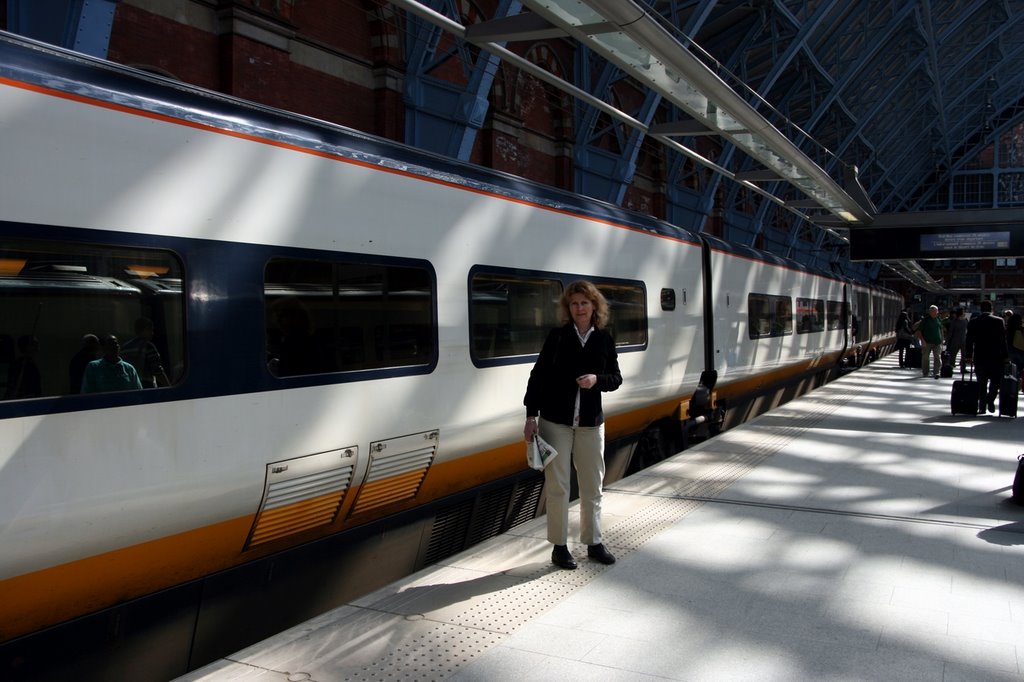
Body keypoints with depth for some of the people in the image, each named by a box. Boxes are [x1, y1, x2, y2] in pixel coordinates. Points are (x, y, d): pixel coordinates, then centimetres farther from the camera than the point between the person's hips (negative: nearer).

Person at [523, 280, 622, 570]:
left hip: (590, 423, 2)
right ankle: (559, 546, 15)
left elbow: (616, 378, 9)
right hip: (555, 421, -2)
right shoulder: (557, 336, -3)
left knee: (592, 486, 11)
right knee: (557, 486, 3)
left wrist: (597, 379, -14)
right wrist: (531, 416, -8)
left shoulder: (604, 339, 4)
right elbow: (538, 375, -3)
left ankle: (594, 542, 26)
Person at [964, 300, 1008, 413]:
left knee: (981, 383, 9)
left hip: (979, 357, 2)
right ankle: (990, 400, -8)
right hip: (996, 357, -2)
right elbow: (1003, 340, -4)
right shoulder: (999, 321, -4)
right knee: (995, 381, 11)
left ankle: (982, 406, 8)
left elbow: (969, 340, 2)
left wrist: (968, 356, 8)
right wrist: (1004, 356, 0)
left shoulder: (973, 322, 1)